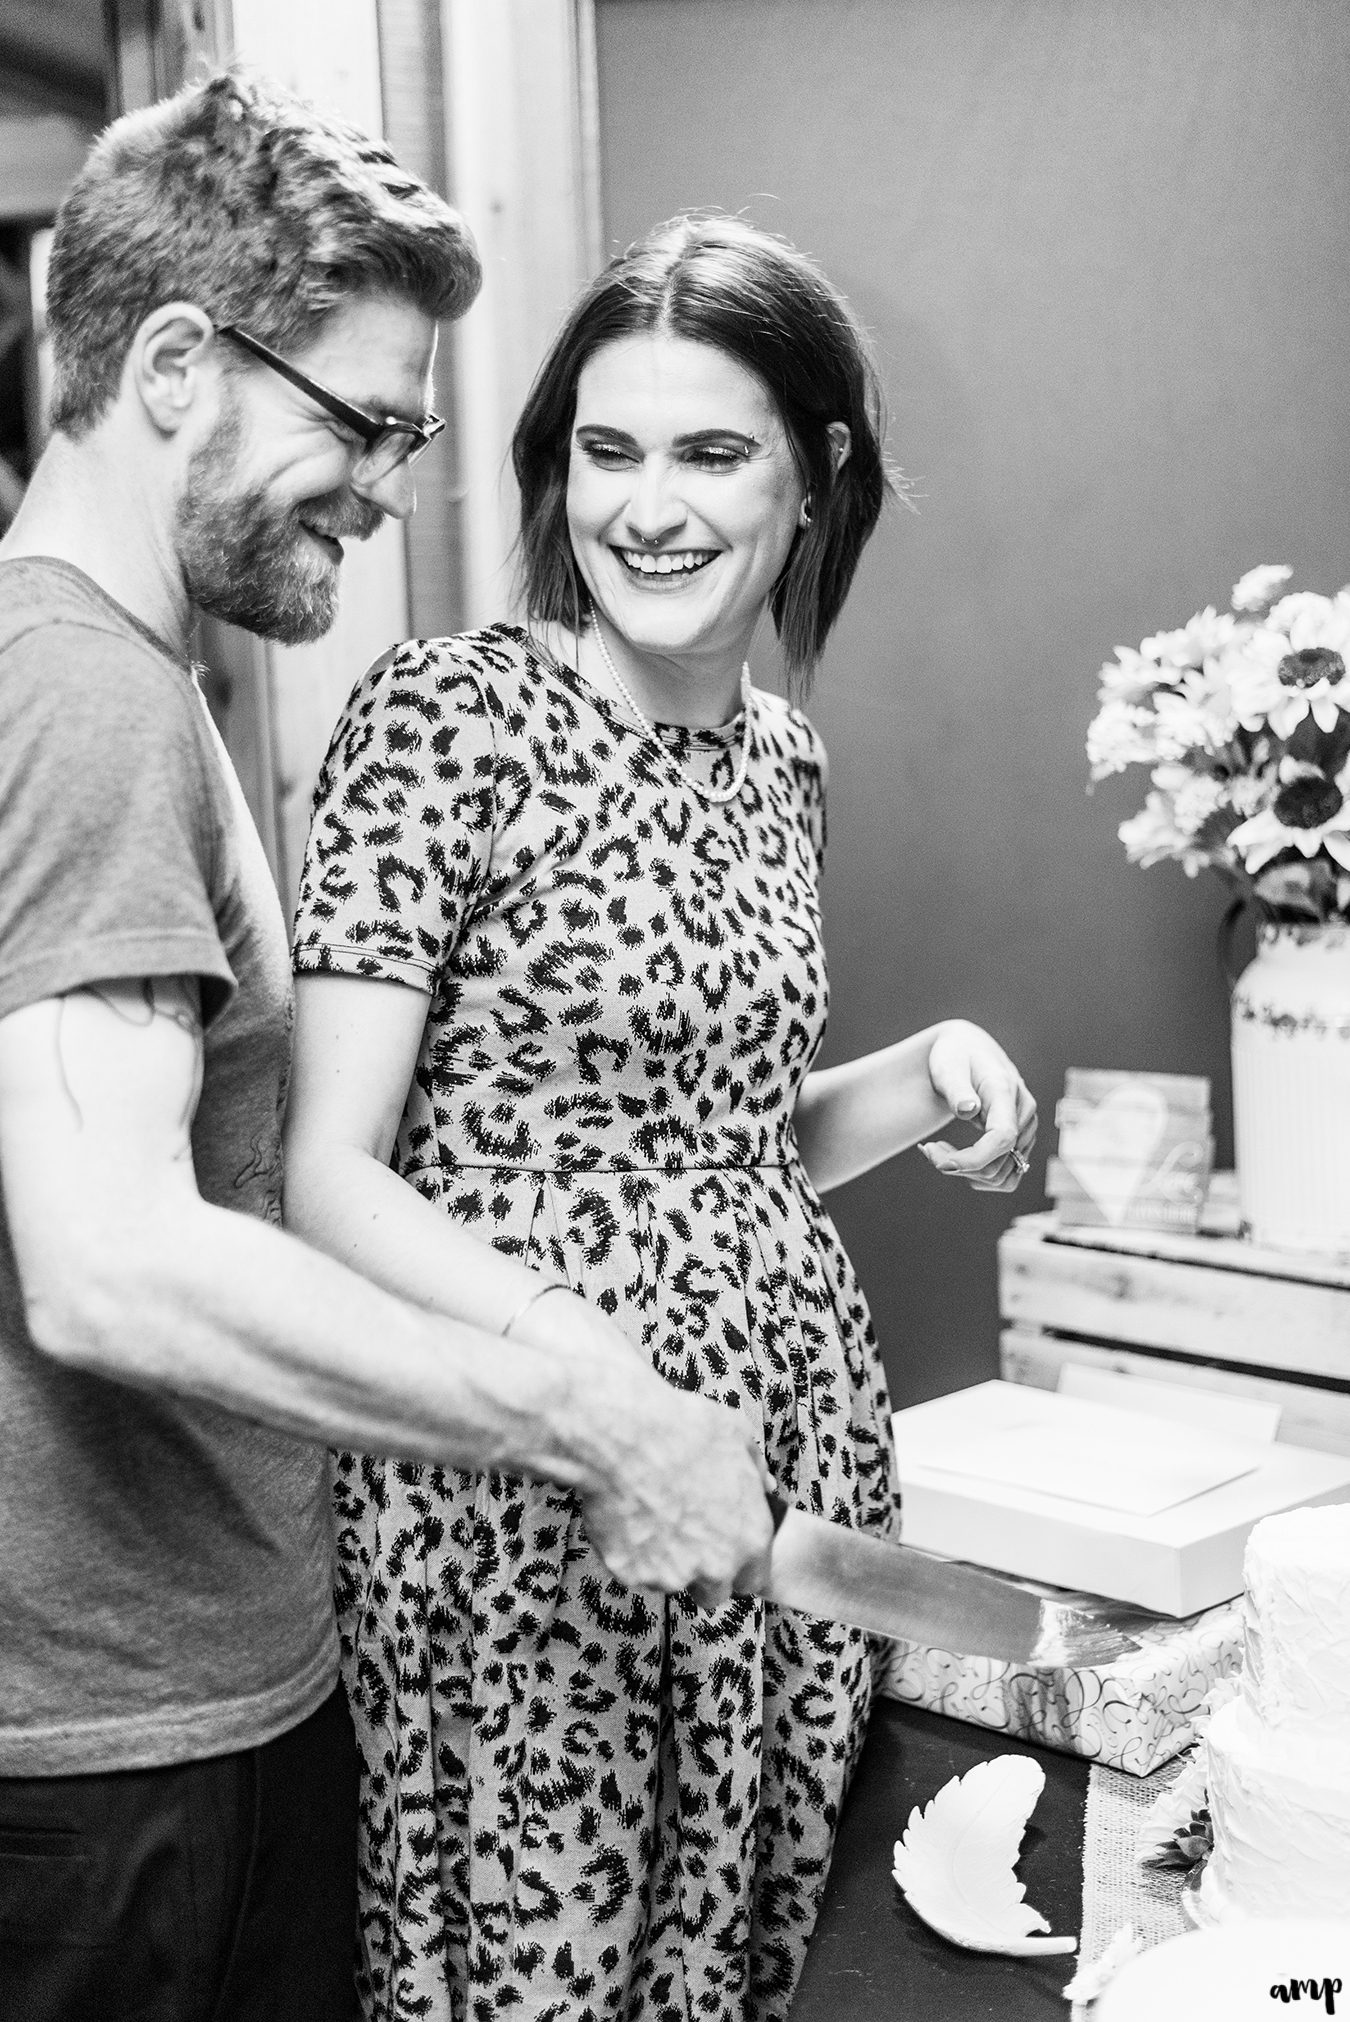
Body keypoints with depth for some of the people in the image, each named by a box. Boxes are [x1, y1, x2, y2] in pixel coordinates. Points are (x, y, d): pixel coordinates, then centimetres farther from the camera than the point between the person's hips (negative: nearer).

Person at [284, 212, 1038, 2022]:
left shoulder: (784, 760, 8)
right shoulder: (448, 717, -11)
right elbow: (329, 1169, -14)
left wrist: (927, 1079, 0)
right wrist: (572, 1353, -29)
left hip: (794, 1444, 6)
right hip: (521, 1472, -6)